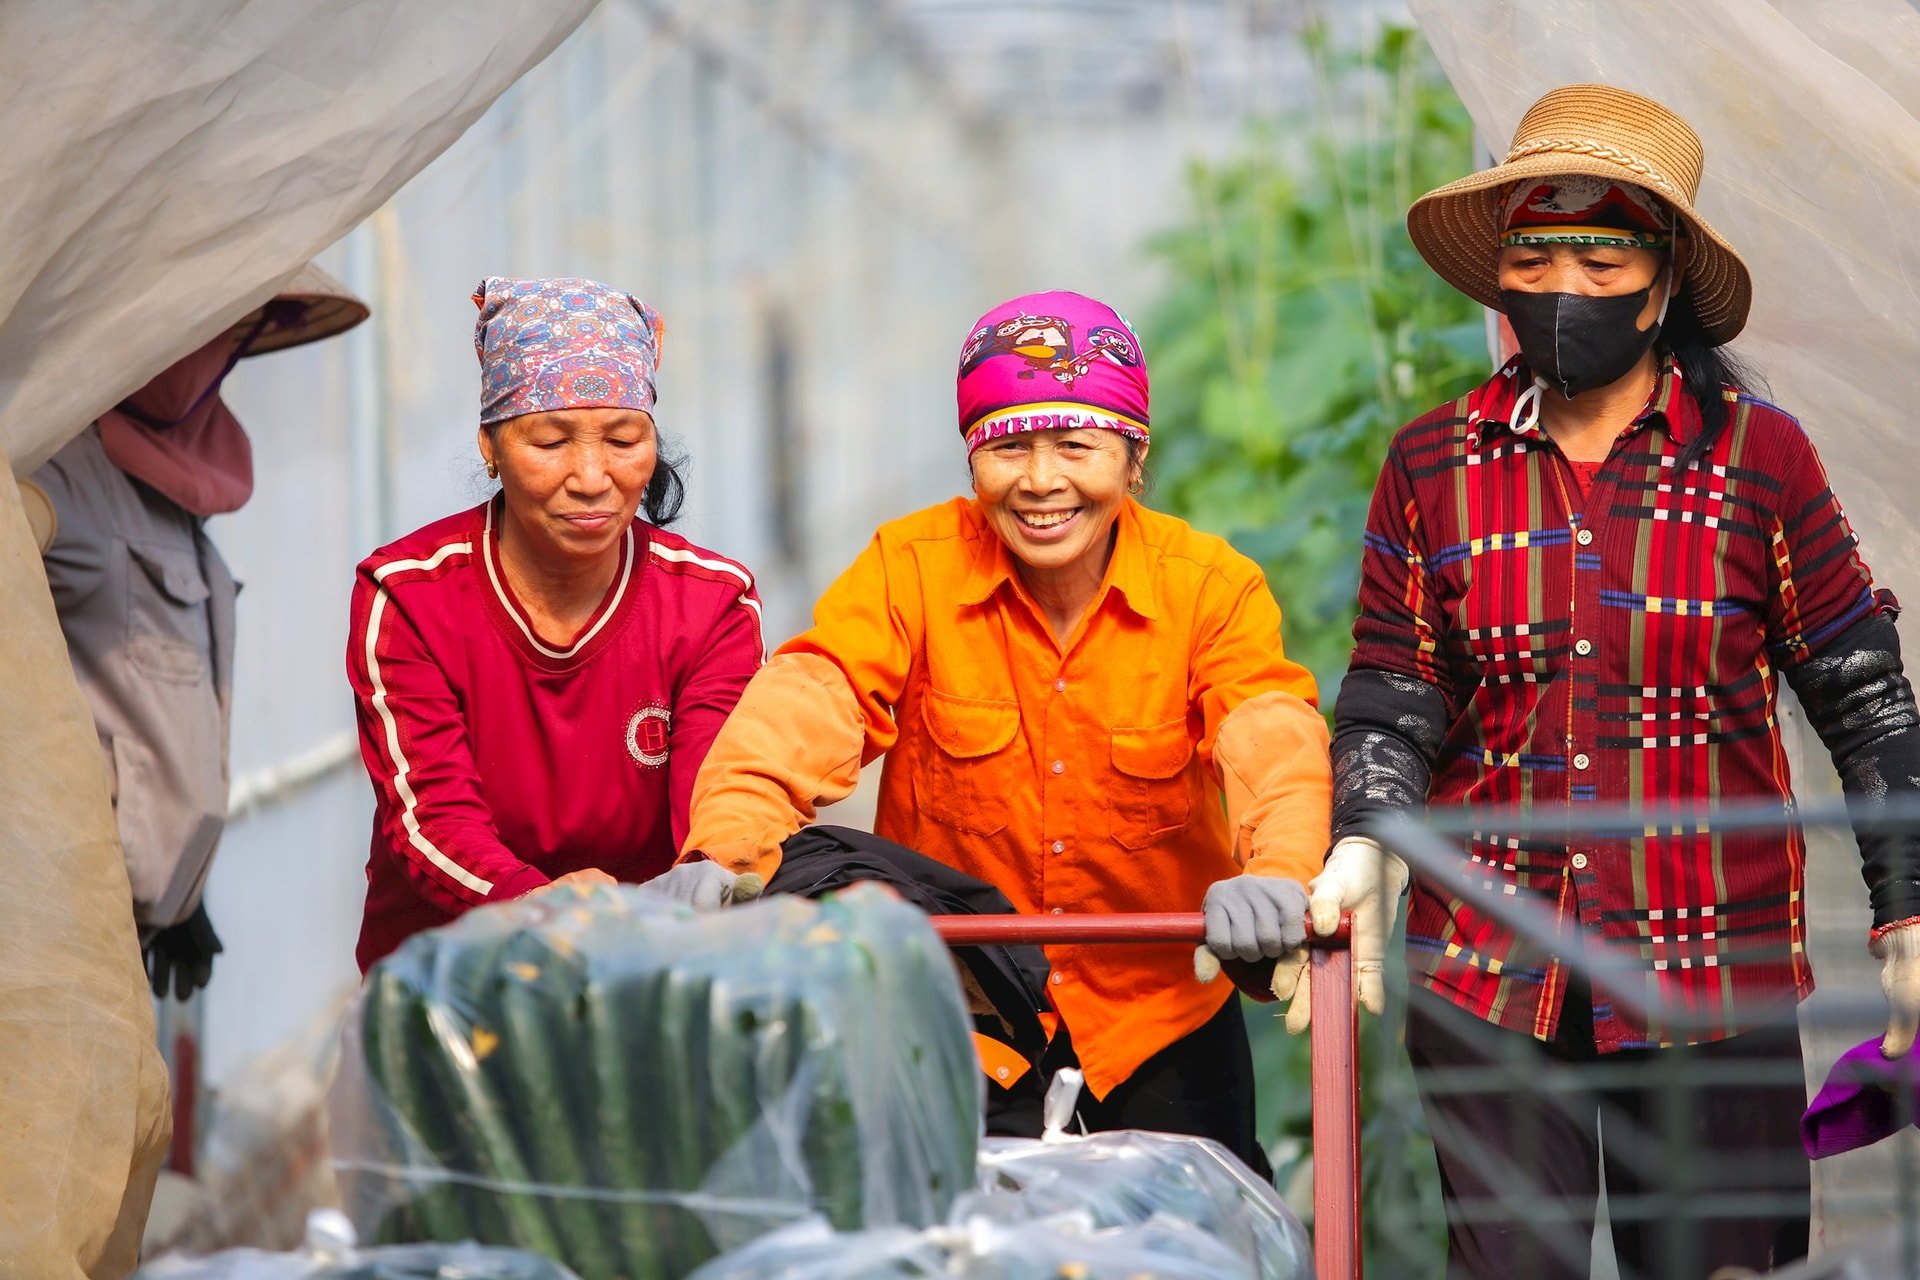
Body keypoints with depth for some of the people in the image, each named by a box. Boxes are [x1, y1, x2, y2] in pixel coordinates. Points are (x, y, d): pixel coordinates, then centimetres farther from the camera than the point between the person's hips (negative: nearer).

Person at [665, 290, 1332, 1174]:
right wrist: (723, 850, -43)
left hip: (1161, 1007, 0)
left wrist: (1277, 872, -48)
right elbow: (808, 709, -22)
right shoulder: (909, 570, -9)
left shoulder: (1214, 587, -10)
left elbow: (1273, 738, -25)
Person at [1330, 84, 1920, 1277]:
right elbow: (1394, 706, 7)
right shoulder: (1433, 468, 5)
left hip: (1712, 982, -1)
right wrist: (1364, 845, -12)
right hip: (1489, 982, 1)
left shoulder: (1758, 455, 0)